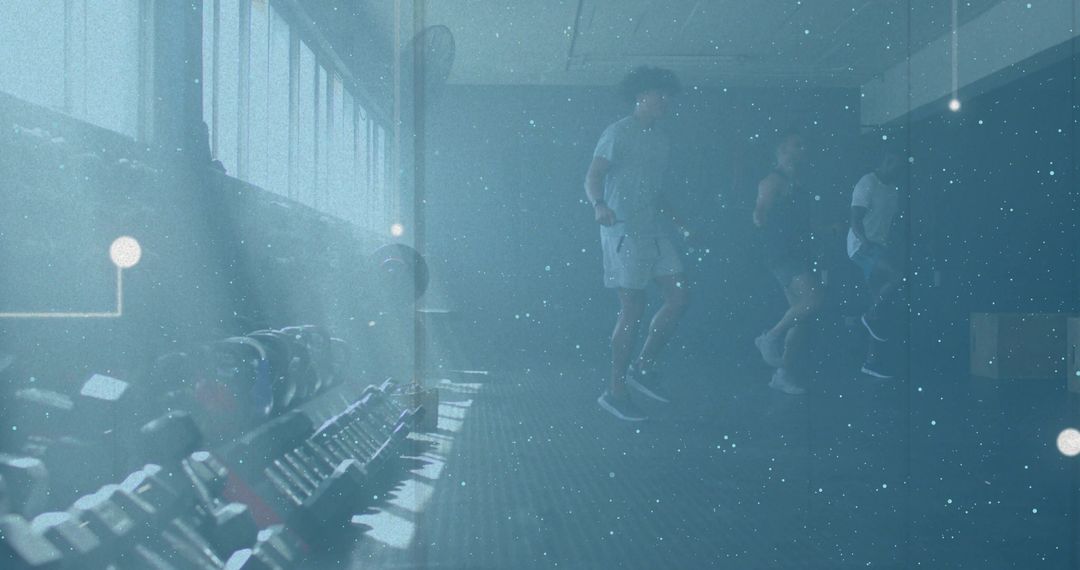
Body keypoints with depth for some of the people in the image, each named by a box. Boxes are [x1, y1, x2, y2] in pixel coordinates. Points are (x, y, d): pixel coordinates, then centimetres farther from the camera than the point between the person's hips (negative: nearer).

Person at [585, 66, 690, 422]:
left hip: (654, 232, 8)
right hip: (624, 231, -8)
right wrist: (599, 205, -31)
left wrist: (677, 224, 20)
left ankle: (643, 367, 17)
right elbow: (593, 178, -12)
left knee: (678, 298, 1)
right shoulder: (618, 134, -5)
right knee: (633, 310, -7)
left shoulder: (661, 140, 18)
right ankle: (616, 392, 4)